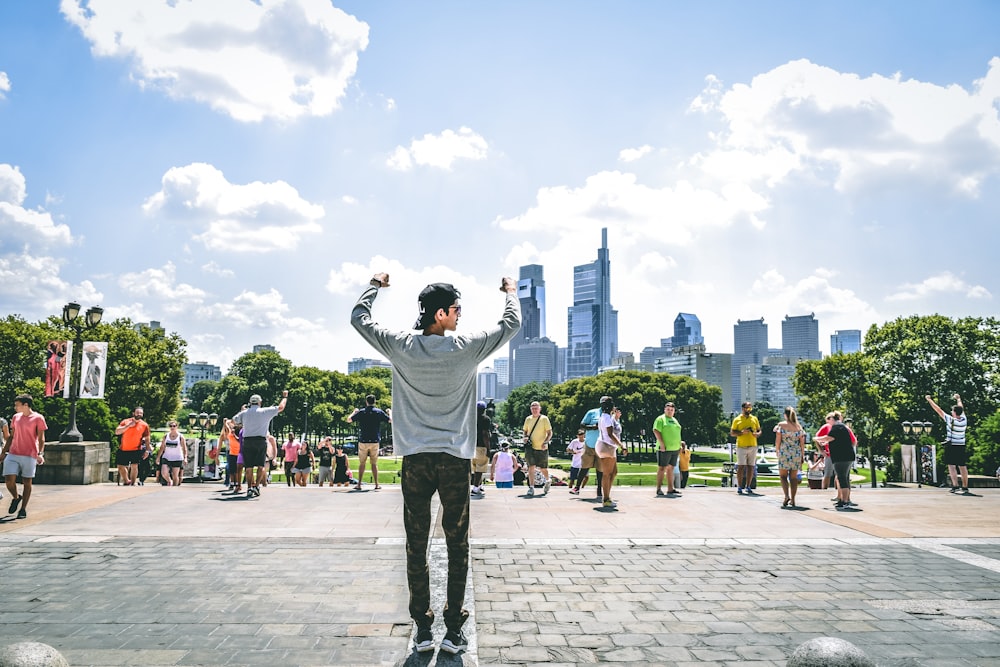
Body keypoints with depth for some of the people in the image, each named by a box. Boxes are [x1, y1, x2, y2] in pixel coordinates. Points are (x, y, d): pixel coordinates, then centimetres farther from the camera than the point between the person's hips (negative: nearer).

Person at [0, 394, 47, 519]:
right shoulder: (16, 417, 12)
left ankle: (23, 509, 13)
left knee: (27, 482, 2)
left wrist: (40, 454, -16)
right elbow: (11, 436, 19)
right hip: (12, 454, 4)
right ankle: (16, 498, 23)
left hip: (29, 456, -4)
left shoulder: (38, 418, -4)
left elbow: (41, 438, -5)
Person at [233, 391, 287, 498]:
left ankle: (249, 488, 0)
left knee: (249, 467, 6)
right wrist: (285, 397, 23)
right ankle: (256, 486, -8)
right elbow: (281, 407, 8)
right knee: (261, 466, 4)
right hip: (261, 440, -2)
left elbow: (233, 421, 22)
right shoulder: (265, 411, 1)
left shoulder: (244, 413, 9)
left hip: (247, 441, 3)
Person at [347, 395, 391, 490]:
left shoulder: (361, 412, -1)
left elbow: (349, 420, 4)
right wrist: (390, 412, 22)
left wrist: (354, 412, 21)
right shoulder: (379, 412, 0)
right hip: (375, 441, 0)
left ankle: (359, 485, 7)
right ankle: (376, 484, 5)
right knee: (374, 464, 7)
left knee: (362, 463, 8)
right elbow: (391, 421, 3)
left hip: (363, 441, 0)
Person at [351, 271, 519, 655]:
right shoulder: (466, 349, -8)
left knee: (416, 547, 8)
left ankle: (423, 629, 13)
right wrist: (510, 292, 26)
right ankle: (454, 631, 11)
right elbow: (512, 324, 7)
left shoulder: (400, 347, -4)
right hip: (455, 460, -1)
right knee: (457, 547, 7)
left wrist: (376, 286, 29)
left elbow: (359, 317, 13)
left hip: (415, 460, 2)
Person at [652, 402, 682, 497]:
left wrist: (679, 446, 18)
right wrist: (661, 443, -20)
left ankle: (670, 489, 12)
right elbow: (656, 431, -13)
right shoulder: (660, 419, -3)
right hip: (664, 449, -7)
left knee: (671, 468, 9)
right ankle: (659, 489, -2)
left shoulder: (675, 420, 21)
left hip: (674, 449, 7)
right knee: (662, 468, -5)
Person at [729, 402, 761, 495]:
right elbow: (732, 433, 1)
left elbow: (759, 430, 17)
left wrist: (757, 434, -6)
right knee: (741, 466, -6)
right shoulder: (737, 419, 3)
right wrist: (742, 432, -15)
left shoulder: (754, 419, 12)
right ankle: (739, 487, 0)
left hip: (753, 446, 3)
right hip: (741, 446, -3)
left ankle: (748, 487, 12)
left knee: (751, 467, 4)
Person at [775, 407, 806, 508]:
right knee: (794, 477, 9)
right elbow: (802, 443, 6)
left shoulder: (781, 425, -4)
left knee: (783, 475, 5)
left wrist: (777, 451, 10)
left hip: (784, 453, -3)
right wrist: (802, 455, 15)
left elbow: (777, 440, -5)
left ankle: (787, 496, -14)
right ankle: (793, 500, 10)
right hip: (796, 454, 3)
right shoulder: (798, 427, 5)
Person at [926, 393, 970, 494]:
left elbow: (938, 410, -8)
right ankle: (965, 487, 16)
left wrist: (929, 400, 2)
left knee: (951, 466, -5)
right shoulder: (964, 419, -2)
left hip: (951, 446, -5)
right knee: (963, 467, 10)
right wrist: (958, 399, 36)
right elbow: (961, 409, 17)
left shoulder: (950, 420, -14)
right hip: (961, 447, 5)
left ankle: (955, 486, -16)